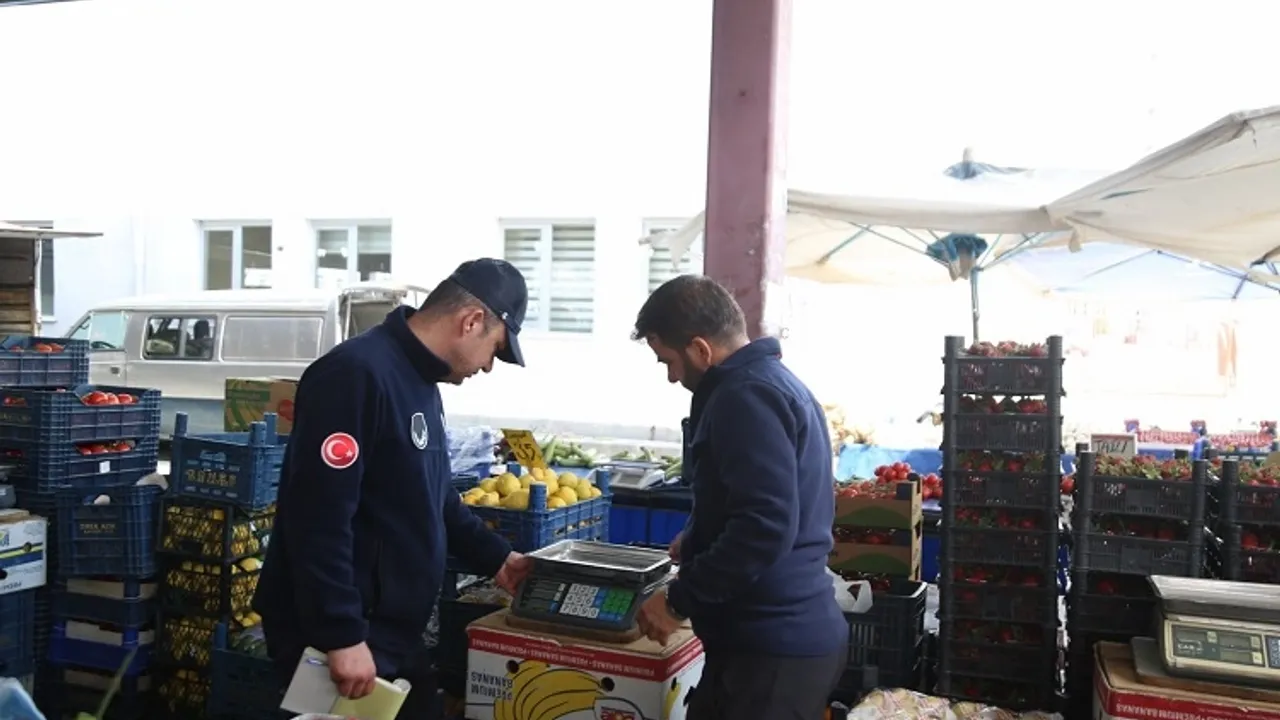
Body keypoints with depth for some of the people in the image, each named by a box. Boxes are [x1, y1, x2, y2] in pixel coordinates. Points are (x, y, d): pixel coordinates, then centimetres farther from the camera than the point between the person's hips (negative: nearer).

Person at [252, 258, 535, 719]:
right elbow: (319, 519, -27)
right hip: (337, 639, -10)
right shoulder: (356, 373, -22)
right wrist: (342, 636, -26)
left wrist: (494, 557, 15)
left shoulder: (422, 384, 11)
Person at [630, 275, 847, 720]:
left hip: (773, 646, -10)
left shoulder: (745, 395, -19)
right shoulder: (772, 380, 14)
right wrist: (697, 541, 30)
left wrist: (678, 600, -18)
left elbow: (765, 527, -27)